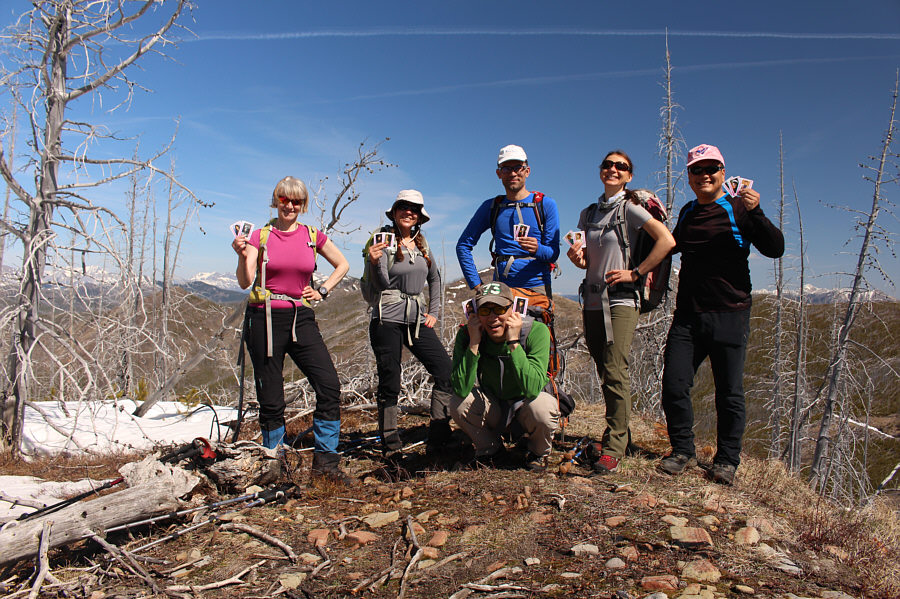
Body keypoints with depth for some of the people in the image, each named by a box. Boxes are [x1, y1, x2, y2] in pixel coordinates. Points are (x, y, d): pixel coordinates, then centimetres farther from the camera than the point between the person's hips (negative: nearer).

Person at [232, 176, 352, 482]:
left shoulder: (312, 236, 8)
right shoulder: (260, 236, 4)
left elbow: (342, 265, 20)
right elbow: (245, 282, -6)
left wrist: (323, 291, 8)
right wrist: (242, 256, -23)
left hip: (301, 319, 2)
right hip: (266, 319, -1)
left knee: (329, 386, -12)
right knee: (270, 398, 2)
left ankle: (325, 459, 1)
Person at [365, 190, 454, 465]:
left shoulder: (422, 244, 13)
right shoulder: (383, 241, -1)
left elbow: (434, 278, 25)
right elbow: (382, 284, -10)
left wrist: (434, 312, 15)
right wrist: (375, 262, -30)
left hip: (417, 318, 5)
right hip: (388, 319, -5)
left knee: (446, 371, -7)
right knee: (389, 383, 0)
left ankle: (437, 441, 2)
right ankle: (390, 447, 14)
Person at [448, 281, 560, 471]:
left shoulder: (536, 331, -26)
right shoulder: (467, 334, -19)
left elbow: (533, 389, -36)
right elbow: (461, 390, -28)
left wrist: (514, 343, -40)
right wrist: (474, 344, -35)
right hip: (493, 407, 2)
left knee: (542, 408, -34)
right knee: (458, 404, -25)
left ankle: (539, 453, 3)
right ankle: (489, 449, 7)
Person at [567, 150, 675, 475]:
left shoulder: (629, 208, -3)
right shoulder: (588, 213, 14)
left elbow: (667, 241, -13)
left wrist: (635, 272, -13)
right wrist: (577, 257, -3)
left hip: (620, 299, -6)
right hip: (593, 299, 6)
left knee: (615, 370, -13)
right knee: (604, 372, 10)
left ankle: (613, 450, -8)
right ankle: (617, 434, 22)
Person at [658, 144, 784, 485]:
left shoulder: (738, 209, 0)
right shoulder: (687, 213, 15)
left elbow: (775, 249, -10)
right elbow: (672, 245, 32)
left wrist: (756, 213, -24)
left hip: (729, 314, -4)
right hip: (687, 315, 4)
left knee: (729, 392, 4)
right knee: (674, 385, 1)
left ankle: (727, 460, 19)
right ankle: (682, 451, 18)